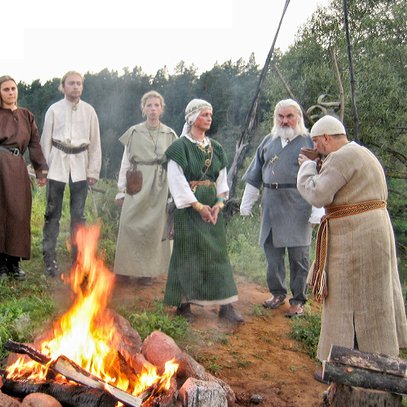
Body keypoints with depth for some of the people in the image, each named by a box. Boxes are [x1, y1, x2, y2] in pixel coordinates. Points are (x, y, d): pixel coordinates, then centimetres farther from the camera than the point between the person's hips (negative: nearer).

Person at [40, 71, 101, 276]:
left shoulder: (89, 111, 4)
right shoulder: (54, 110, 2)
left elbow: (95, 142, 6)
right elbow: (45, 139, 4)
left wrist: (93, 171, 3)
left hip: (80, 165, 1)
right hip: (58, 162, -1)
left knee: (78, 214, 4)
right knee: (53, 213, 2)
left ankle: (78, 258, 14)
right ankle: (49, 258, 9)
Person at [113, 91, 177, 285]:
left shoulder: (170, 135, 5)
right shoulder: (134, 132, 2)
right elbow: (125, 163, 4)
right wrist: (122, 190, 1)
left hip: (160, 188, 1)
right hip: (138, 186, -1)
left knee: (156, 228, 4)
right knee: (133, 226, -2)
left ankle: (149, 269, 16)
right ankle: (132, 266, 12)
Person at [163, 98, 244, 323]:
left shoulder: (215, 148, 12)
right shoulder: (180, 147, -5)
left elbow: (222, 178, 13)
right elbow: (177, 181, -11)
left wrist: (219, 203, -4)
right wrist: (198, 206, -15)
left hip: (212, 207, 5)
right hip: (188, 208, -5)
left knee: (217, 252, 4)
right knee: (187, 253, 1)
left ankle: (225, 305, 8)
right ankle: (183, 303, 13)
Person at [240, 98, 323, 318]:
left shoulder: (309, 142, 0)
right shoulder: (268, 141, 13)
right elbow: (255, 176, 18)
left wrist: (318, 211, -11)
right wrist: (247, 203, 16)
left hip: (297, 206, -4)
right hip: (271, 204, 4)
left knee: (298, 254, 1)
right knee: (272, 251, 9)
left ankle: (298, 300, 14)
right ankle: (278, 293, 26)